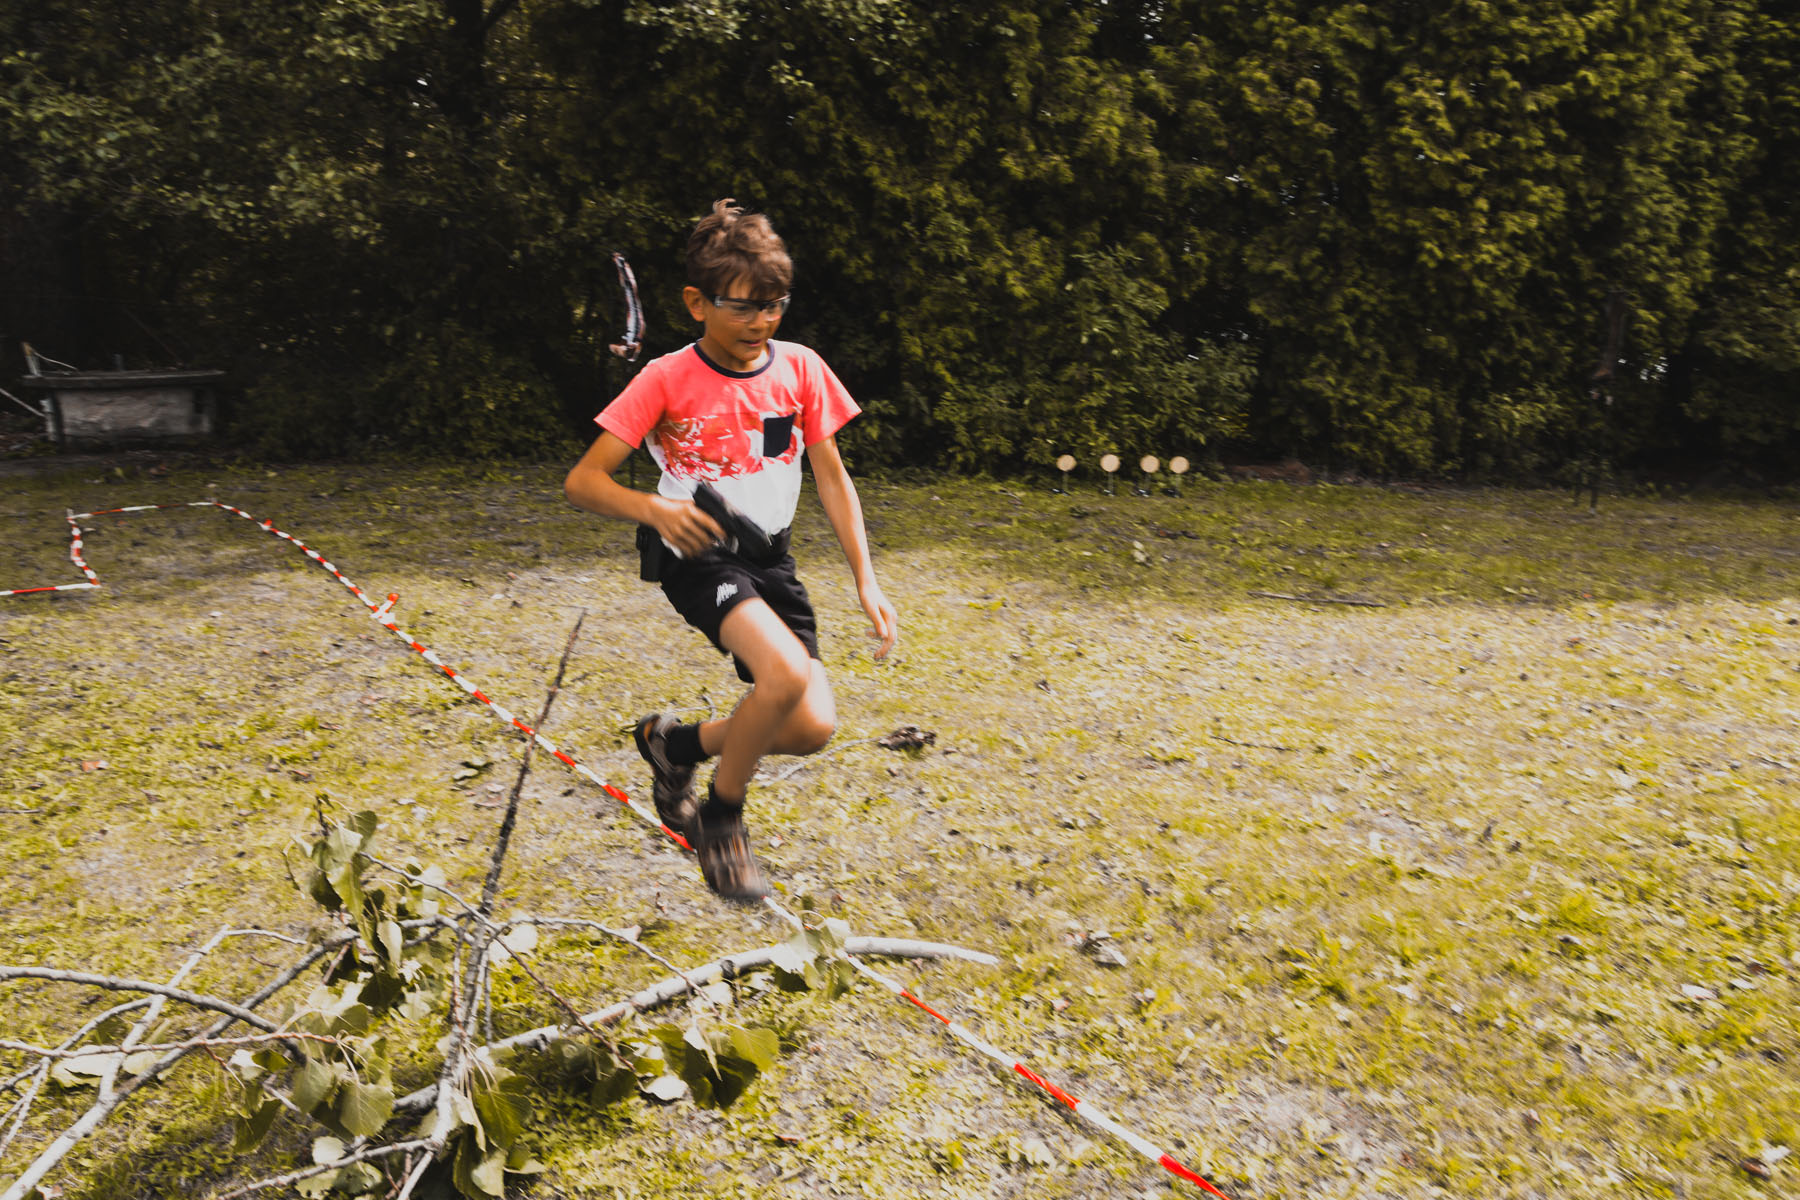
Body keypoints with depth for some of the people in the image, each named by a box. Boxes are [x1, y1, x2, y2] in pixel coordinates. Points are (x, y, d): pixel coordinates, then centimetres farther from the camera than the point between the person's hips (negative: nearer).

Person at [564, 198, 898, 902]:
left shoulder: (800, 368, -2)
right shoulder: (667, 380, -12)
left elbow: (832, 477, 3)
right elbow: (582, 482, -14)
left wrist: (865, 579, -4)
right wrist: (654, 509, -34)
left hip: (769, 555, 5)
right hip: (697, 554, -5)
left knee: (812, 728, -6)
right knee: (787, 674, -30)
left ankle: (676, 742, 21)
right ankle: (721, 818, -3)